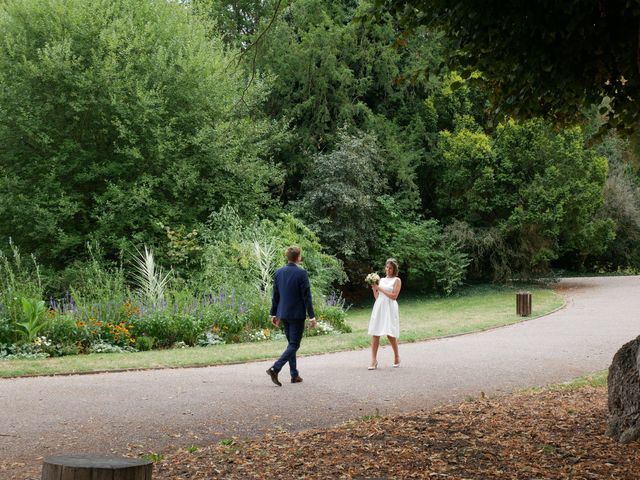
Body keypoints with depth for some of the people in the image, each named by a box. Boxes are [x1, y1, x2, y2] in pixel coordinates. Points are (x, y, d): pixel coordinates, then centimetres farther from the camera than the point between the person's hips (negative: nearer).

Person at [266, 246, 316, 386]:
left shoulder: (278, 273, 3)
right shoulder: (301, 273, -14)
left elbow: (275, 295, 8)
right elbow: (306, 296, -13)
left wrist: (274, 314, 15)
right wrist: (312, 316, -9)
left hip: (283, 314, 6)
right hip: (297, 314, -6)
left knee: (291, 343, 16)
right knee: (294, 345, -2)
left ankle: (294, 375, 19)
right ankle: (275, 368, -18)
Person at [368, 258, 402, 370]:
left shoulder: (397, 280, 3)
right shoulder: (381, 280, 17)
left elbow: (393, 296, -9)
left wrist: (380, 289, -9)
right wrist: (374, 289, 2)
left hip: (390, 308, -4)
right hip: (379, 307, 4)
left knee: (390, 334, -5)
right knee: (375, 334, -5)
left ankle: (397, 357, 16)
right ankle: (374, 360, -6)